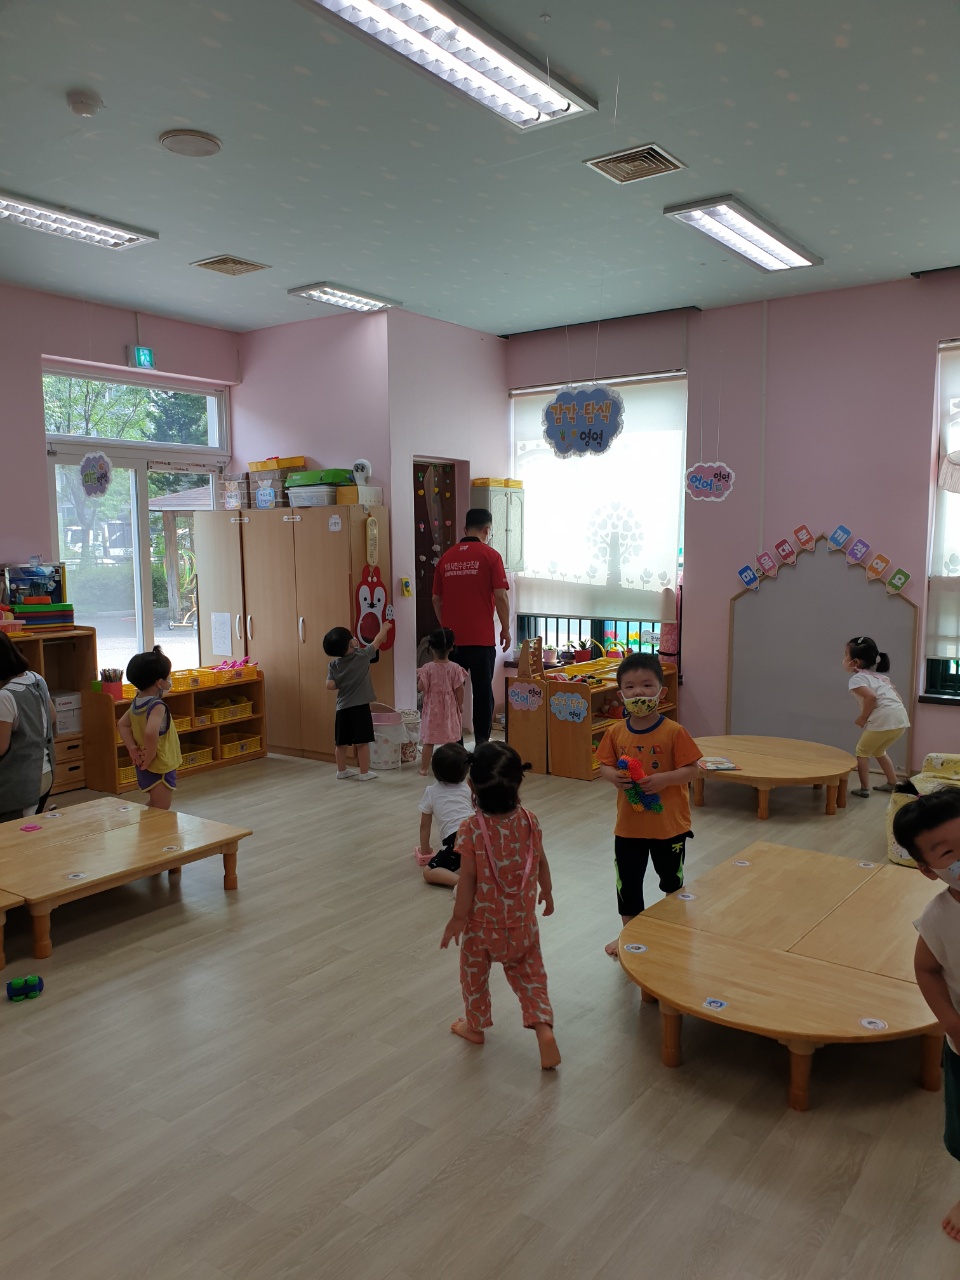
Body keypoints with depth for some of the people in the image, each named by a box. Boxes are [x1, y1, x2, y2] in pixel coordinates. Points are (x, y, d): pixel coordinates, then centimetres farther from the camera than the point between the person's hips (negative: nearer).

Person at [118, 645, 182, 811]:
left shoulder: (137, 702, 3)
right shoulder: (157, 706, -25)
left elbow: (122, 724, 13)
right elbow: (151, 732, -40)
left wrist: (132, 748, 4)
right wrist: (149, 758, -26)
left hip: (145, 768, 9)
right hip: (160, 768, -9)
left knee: (153, 807, 26)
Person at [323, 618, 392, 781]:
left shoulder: (334, 665, 0)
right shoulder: (362, 656, -9)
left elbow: (330, 685, -7)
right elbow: (377, 641, 4)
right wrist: (384, 628, 21)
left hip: (342, 708, 4)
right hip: (360, 707, -4)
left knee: (341, 743, 14)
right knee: (362, 742, 2)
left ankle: (342, 770, 27)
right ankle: (364, 773, 7)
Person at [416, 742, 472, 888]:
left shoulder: (431, 792, 17)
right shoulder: (468, 788, 25)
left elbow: (425, 825, 23)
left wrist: (424, 851, 37)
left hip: (456, 839, -4)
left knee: (429, 872, 1)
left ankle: (460, 880, -24)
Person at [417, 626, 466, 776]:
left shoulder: (427, 668, -11)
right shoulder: (455, 668, -9)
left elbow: (421, 687, -9)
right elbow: (459, 689, -7)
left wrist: (419, 676, 9)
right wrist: (460, 706, 5)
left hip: (431, 709, 0)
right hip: (449, 709, 0)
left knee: (428, 741, 7)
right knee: (450, 740, 8)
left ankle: (424, 769, 13)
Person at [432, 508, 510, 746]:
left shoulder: (446, 558, 8)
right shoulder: (490, 556, -5)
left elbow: (436, 599, 11)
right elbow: (500, 596, -9)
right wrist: (506, 629, 1)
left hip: (451, 637, 4)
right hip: (481, 637, -4)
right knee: (483, 691, 4)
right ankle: (481, 744, 6)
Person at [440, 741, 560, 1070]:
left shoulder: (472, 829, -25)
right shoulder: (529, 822, -13)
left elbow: (467, 879, -19)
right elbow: (541, 863, 1)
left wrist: (458, 918, -7)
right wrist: (547, 891, 19)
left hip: (481, 920, -2)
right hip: (521, 919, 3)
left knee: (474, 974, 21)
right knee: (528, 973, 18)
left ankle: (475, 1025, 38)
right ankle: (543, 1027, 5)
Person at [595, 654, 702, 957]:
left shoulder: (674, 732, -15)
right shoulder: (615, 732, -4)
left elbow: (691, 769, -13)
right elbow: (604, 765, 2)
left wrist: (663, 779, -29)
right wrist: (614, 776, -20)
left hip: (669, 823, -3)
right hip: (628, 824, 3)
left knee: (672, 880, 17)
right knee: (627, 881, 14)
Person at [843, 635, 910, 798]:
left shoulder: (856, 679, -2)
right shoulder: (878, 675, 24)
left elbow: (871, 697, -19)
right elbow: (896, 696, 21)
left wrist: (862, 719, -7)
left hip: (885, 719, -8)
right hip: (901, 718, 8)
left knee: (862, 751, 10)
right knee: (878, 751, 29)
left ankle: (864, 789, 8)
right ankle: (892, 783, 32)